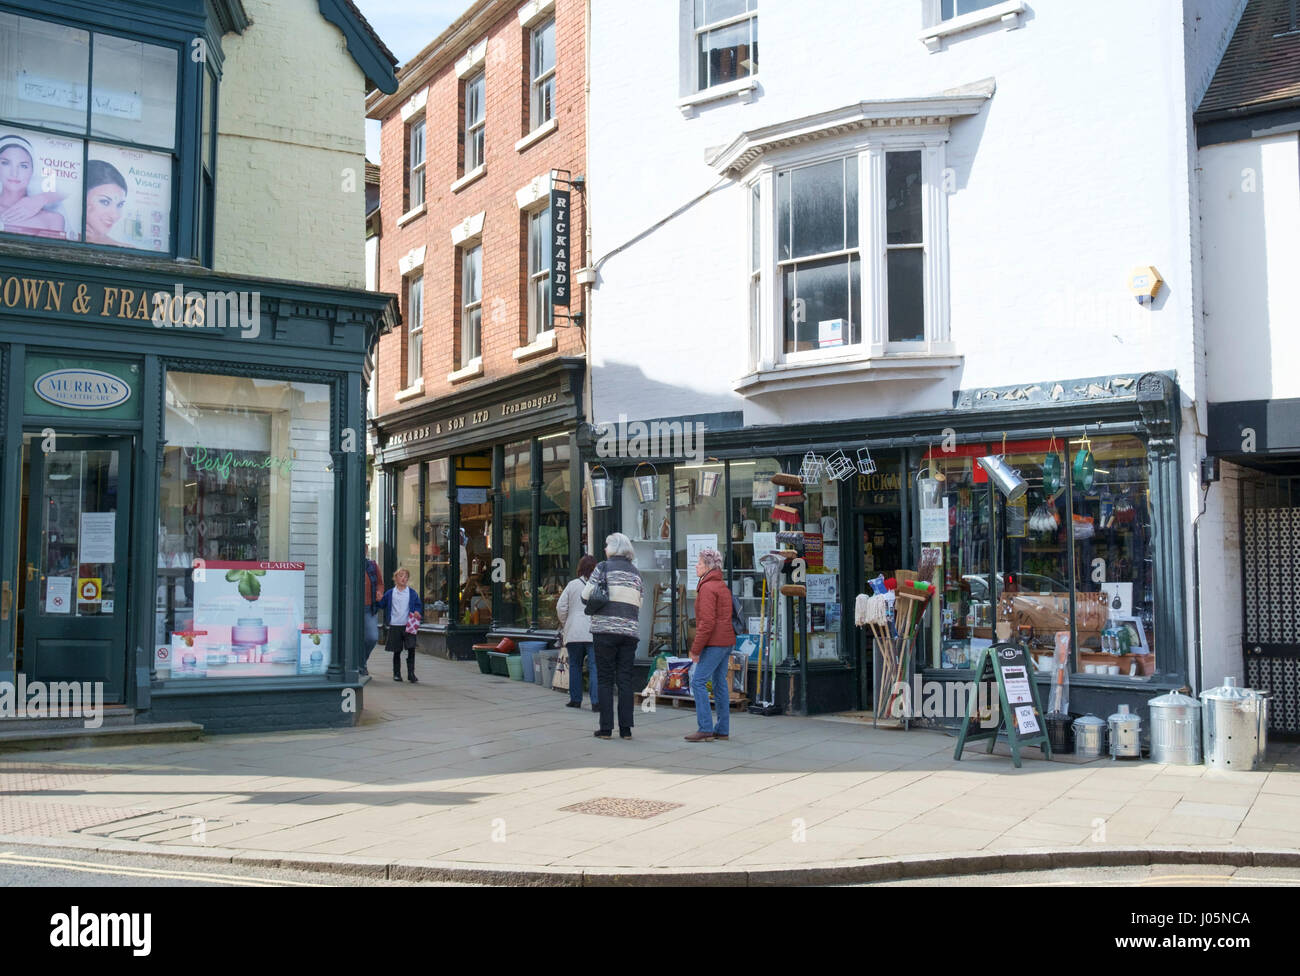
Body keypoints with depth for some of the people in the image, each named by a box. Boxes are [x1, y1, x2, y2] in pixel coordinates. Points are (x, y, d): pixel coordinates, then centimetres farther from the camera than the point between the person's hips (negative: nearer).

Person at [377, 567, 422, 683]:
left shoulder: (412, 593, 5)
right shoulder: (390, 593, 8)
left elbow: (419, 606, 9)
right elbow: (382, 605, 14)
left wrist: (418, 612, -11)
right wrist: (379, 600, -5)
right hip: (395, 626, 1)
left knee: (411, 649, -9)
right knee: (396, 651, 7)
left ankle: (411, 673, -2)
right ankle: (396, 673, 17)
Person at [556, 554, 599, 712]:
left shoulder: (572, 584, 2)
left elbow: (560, 607, 3)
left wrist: (565, 624, 16)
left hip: (574, 633, 1)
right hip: (594, 633, -1)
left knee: (575, 665, 13)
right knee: (594, 666, -2)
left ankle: (575, 700, 17)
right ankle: (596, 702, -9)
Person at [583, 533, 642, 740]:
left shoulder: (604, 567, -2)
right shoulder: (636, 573, 14)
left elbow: (586, 595, -6)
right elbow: (638, 603, 14)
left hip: (606, 629, -4)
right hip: (631, 630, 4)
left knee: (605, 679, 2)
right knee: (625, 679, 7)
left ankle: (606, 728, 2)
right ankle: (626, 728, 6)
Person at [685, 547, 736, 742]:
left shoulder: (707, 588, -13)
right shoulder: (722, 586, 18)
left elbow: (707, 622, -21)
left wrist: (696, 649, -16)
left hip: (714, 643, -10)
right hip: (727, 641, 10)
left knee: (698, 682, -9)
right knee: (720, 684, 10)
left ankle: (705, 729, -11)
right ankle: (722, 730, 12)